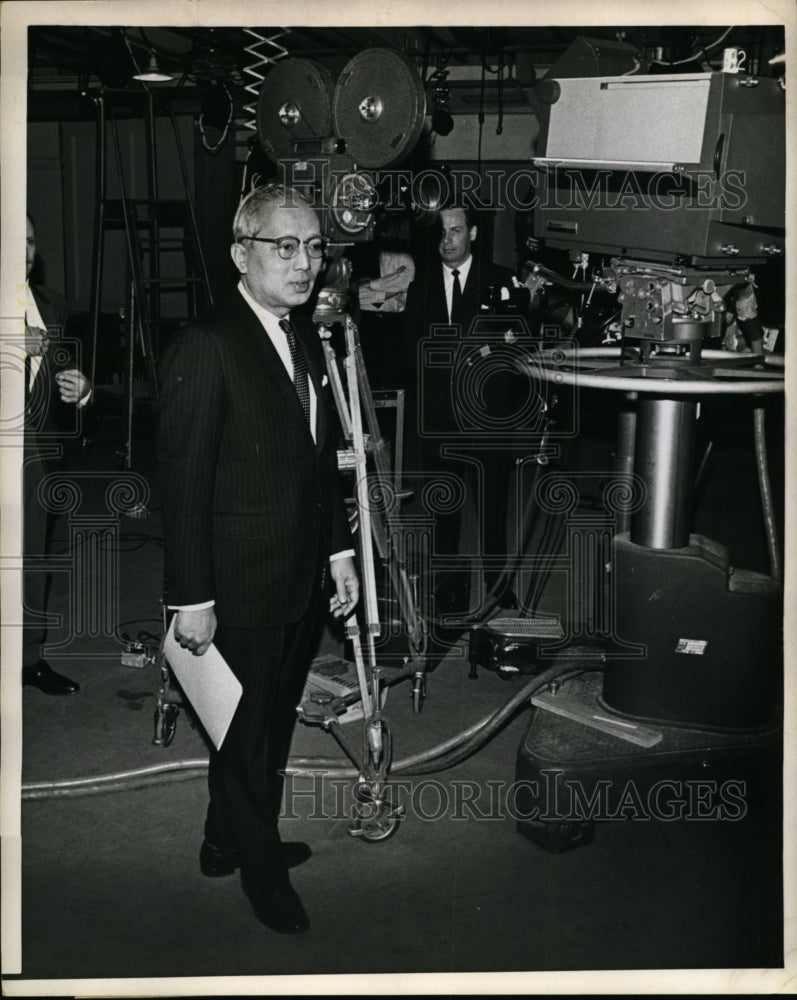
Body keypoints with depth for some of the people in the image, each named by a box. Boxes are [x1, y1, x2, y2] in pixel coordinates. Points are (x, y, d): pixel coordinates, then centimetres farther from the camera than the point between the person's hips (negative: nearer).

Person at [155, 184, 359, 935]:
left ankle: (230, 841, 39)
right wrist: (191, 596, -18)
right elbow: (182, 479, -17)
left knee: (272, 725, 19)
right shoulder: (205, 345, -16)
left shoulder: (306, 337, 9)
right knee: (247, 733, 9)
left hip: (302, 578, 8)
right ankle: (262, 871, 28)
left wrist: (339, 549, 13)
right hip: (241, 586, -7)